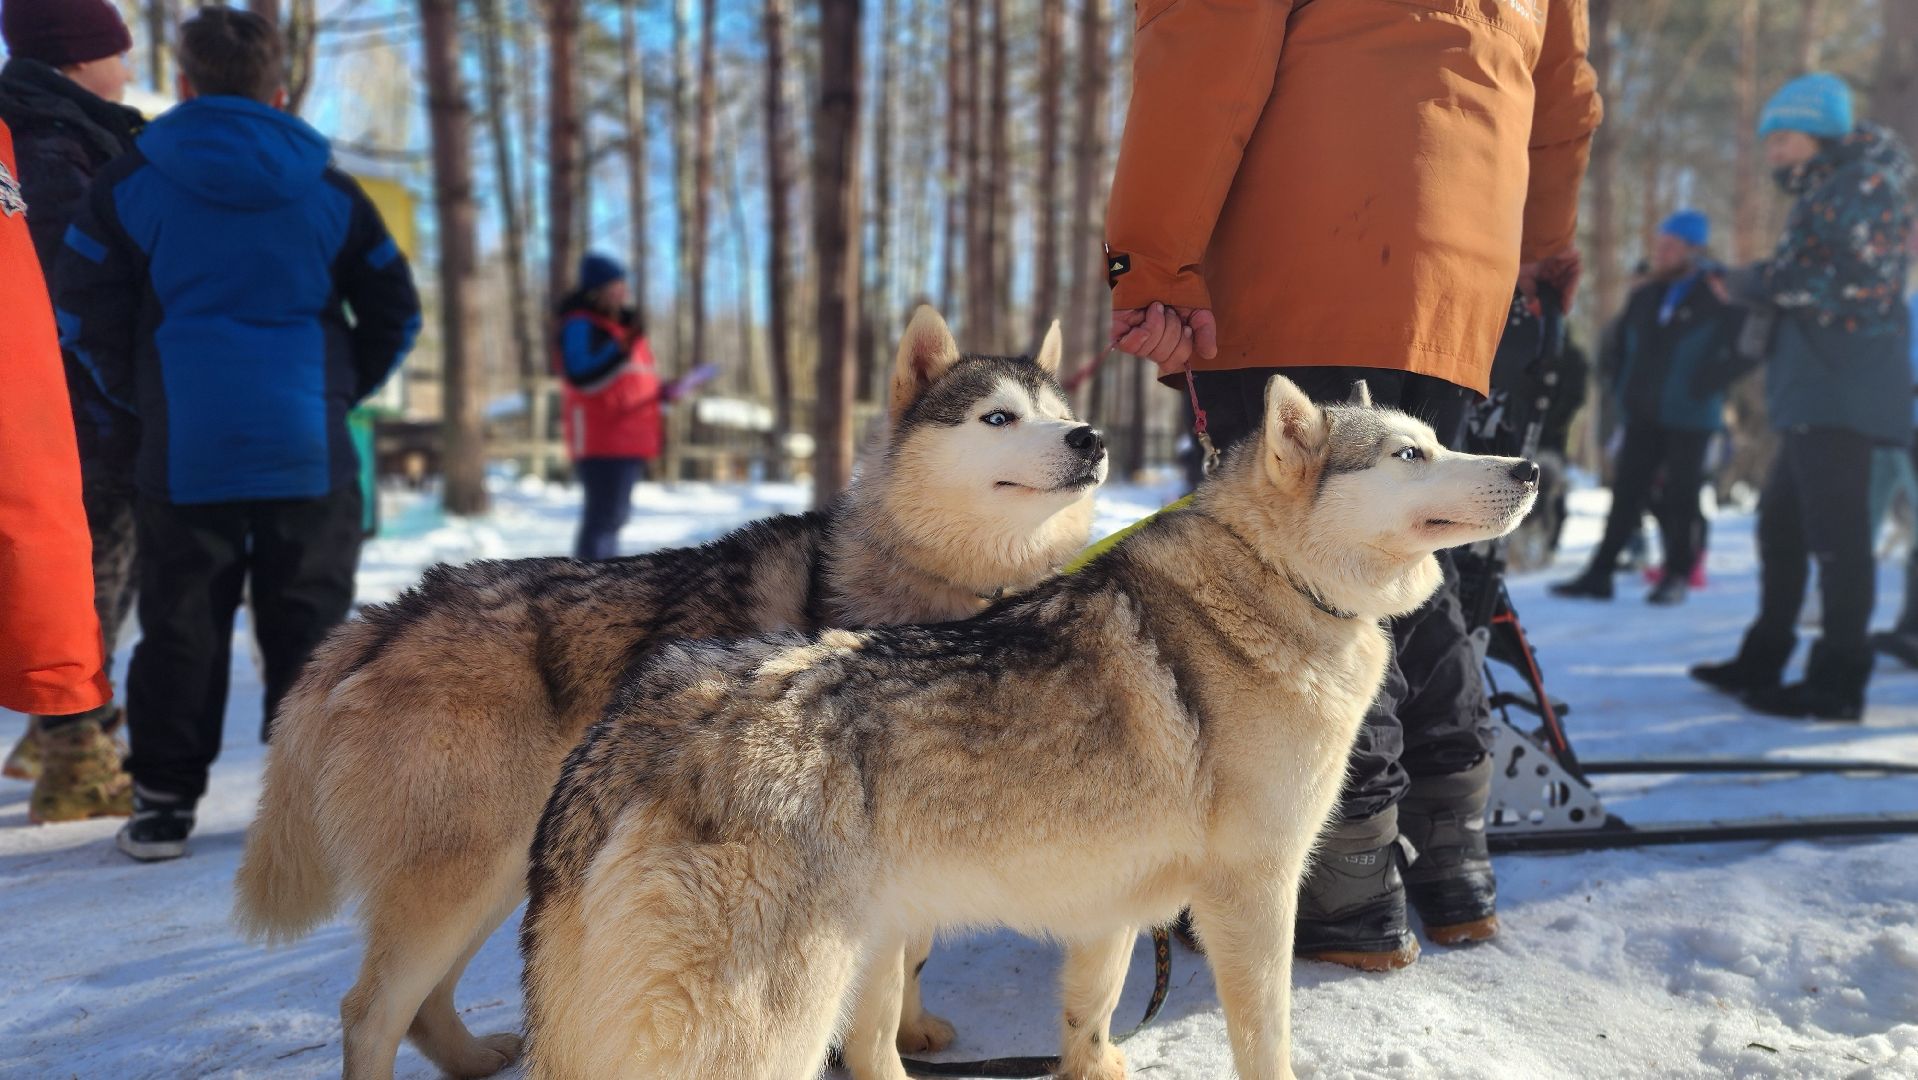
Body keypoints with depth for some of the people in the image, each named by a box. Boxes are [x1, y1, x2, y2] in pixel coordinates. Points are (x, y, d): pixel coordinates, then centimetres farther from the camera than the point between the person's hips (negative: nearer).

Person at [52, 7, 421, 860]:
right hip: (309, 449, 0)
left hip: (183, 448, 0)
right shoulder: (330, 190, 7)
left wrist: (138, 396, 16)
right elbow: (395, 314, 10)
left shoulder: (129, 183, 4)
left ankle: (163, 798, 8)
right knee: (308, 623, 6)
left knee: (179, 625, 7)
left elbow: (84, 312, 3)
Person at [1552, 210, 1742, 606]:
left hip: (1689, 420, -5)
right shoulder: (1643, 297, 11)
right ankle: (1600, 573, 6)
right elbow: (1621, 345, 22)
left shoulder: (1721, 297, -7)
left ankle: (1677, 575, 14)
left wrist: (1710, 385, -15)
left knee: (1679, 499, 2)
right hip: (1642, 414, 5)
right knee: (1626, 492, 4)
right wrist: (1622, 387, 11)